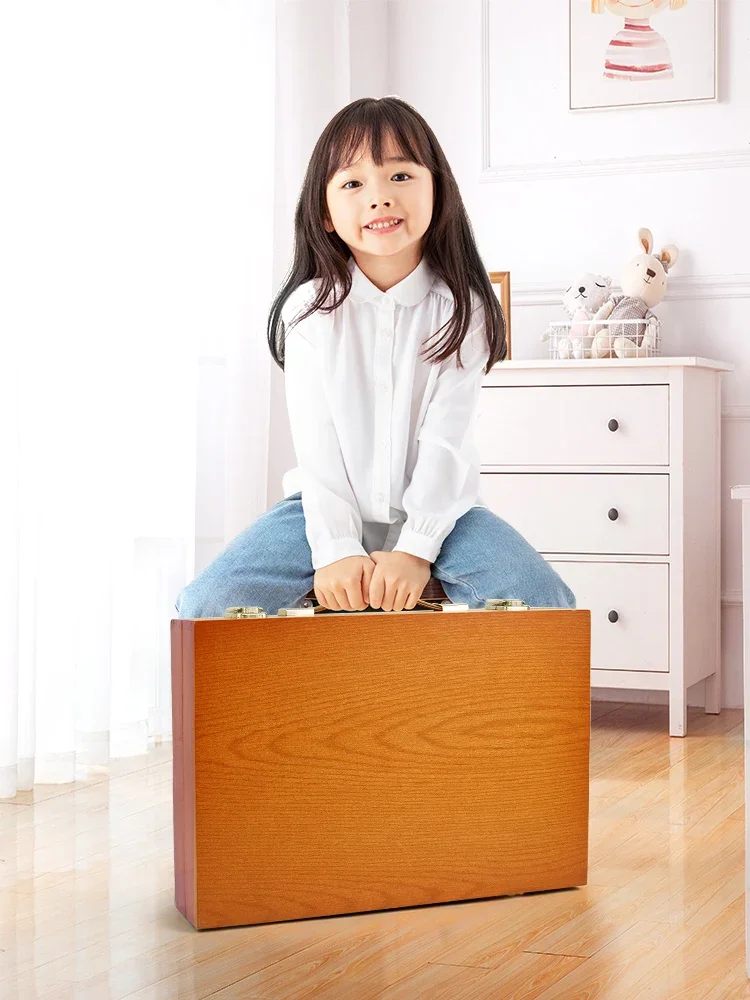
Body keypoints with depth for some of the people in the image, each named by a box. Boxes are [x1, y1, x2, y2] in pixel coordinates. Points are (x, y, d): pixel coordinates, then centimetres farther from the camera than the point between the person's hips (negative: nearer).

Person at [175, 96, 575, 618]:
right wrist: (337, 550, -20)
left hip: (437, 504, 0)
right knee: (206, 605, -21)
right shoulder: (310, 310, -4)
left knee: (544, 598, -24)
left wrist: (414, 550, -22)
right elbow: (317, 444, -9)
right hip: (330, 509, 0)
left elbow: (446, 440, -12)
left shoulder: (462, 307, -4)